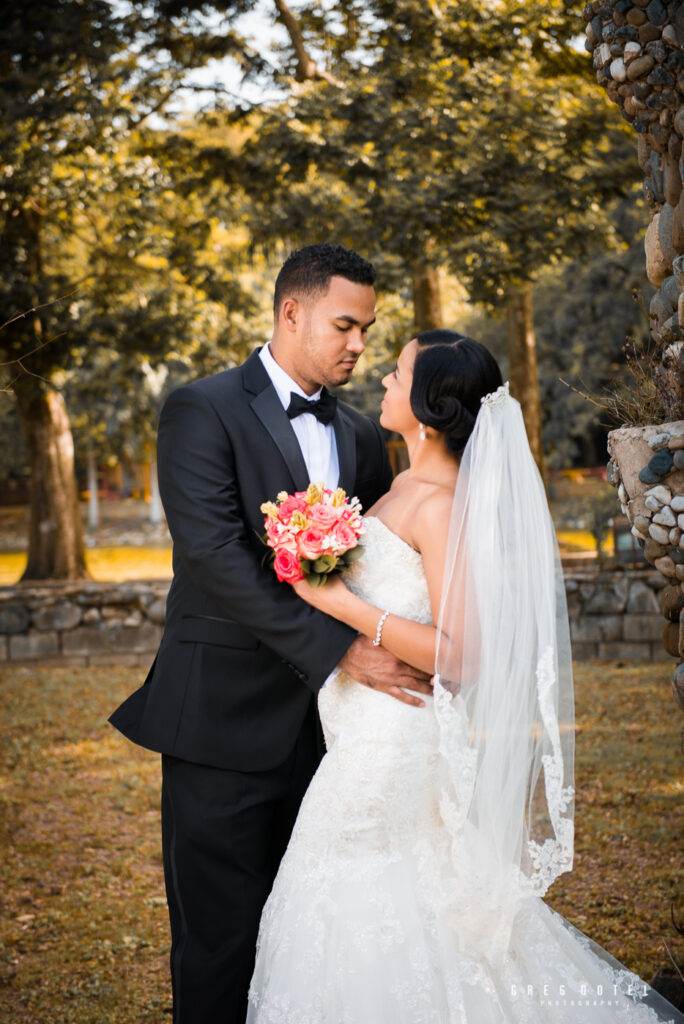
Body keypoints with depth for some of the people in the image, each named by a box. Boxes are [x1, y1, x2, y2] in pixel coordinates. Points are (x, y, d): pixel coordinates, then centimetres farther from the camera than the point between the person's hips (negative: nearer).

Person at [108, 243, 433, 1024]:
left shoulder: (360, 438, 14)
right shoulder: (203, 410, -6)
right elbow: (215, 556, -17)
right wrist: (336, 651, -21)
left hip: (322, 722, 6)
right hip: (225, 722, -5)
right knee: (221, 937, 1)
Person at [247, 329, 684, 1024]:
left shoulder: (440, 504, -19)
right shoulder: (409, 486, 9)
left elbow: (461, 656, -24)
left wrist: (343, 604, -22)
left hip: (389, 748, -9)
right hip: (377, 733, 9)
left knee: (362, 921, 1)